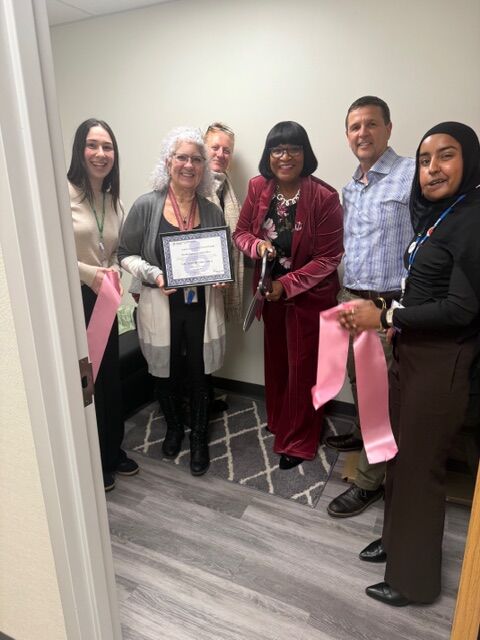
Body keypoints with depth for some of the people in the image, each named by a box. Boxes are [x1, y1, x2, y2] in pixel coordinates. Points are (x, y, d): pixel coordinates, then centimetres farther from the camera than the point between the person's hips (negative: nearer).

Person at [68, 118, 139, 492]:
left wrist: (113, 271, -4)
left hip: (102, 300, 6)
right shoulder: (64, 193, -11)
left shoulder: (115, 201, 10)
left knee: (110, 377, 14)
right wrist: (88, 273, -17)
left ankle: (113, 452, 35)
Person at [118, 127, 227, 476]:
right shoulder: (146, 205, -7)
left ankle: (199, 438, 34)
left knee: (200, 374, 11)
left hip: (202, 307, 1)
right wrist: (153, 274, -19)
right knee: (167, 373, 16)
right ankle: (174, 428, 44)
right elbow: (126, 254, -2)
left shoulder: (213, 211, 1)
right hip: (161, 307, -1)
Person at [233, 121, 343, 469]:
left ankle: (298, 441, 27)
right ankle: (278, 422, 44)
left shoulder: (325, 197, -19)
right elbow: (241, 232, 3)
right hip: (271, 291, 5)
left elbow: (328, 258, -16)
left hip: (310, 294, -5)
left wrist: (287, 284, -21)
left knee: (303, 367, 7)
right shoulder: (258, 187, -5)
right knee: (276, 360, 20)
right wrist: (257, 245, -19)